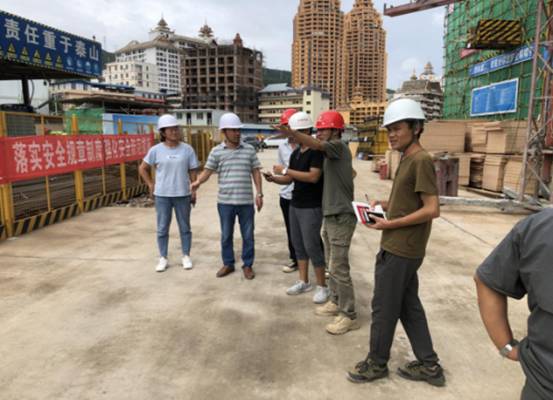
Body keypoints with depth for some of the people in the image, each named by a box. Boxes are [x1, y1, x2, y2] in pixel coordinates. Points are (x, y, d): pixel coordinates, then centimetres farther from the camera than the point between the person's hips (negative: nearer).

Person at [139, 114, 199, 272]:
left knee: (185, 227, 10)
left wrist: (194, 191, -2)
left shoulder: (187, 149, -2)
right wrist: (151, 185, 2)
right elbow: (143, 168, 9)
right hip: (162, 195, 0)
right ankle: (163, 258, 20)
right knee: (162, 229, 7)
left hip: (182, 195, 0)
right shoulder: (155, 150, -3)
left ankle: (186, 256, 23)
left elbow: (193, 172, 2)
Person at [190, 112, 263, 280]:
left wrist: (259, 193, -1)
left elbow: (256, 172, 5)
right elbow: (208, 170, 0)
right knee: (226, 235, 12)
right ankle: (228, 264, 29)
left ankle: (248, 265, 23)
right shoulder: (216, 151, 1)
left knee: (248, 235, 8)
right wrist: (197, 182, -21)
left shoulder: (249, 149, 2)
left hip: (246, 201, 0)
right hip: (225, 201, 0)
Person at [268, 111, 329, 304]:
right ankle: (303, 282, 25)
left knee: (312, 246, -4)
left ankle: (322, 286, 10)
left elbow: (313, 176, -24)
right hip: (295, 205, 8)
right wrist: (274, 178, -6)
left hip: (311, 207, -8)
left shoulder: (317, 151, -13)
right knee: (298, 244, 12)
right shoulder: (295, 153, 11)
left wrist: (285, 170, -22)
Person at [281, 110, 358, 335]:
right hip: (330, 215, 10)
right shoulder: (330, 152, 15)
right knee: (332, 264, 18)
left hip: (341, 217, -10)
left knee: (339, 268, -5)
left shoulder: (338, 146, -13)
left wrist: (289, 132, -44)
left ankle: (349, 316, 6)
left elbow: (315, 145, -32)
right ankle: (335, 302, 32)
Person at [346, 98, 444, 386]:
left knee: (384, 307, 5)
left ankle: (377, 363, 23)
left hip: (400, 250, -10)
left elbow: (432, 209, -21)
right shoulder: (407, 160, 13)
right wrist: (385, 204, 4)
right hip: (398, 247, 10)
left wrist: (390, 224, -18)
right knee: (408, 305, 17)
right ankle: (429, 365, 29)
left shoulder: (421, 161, -17)